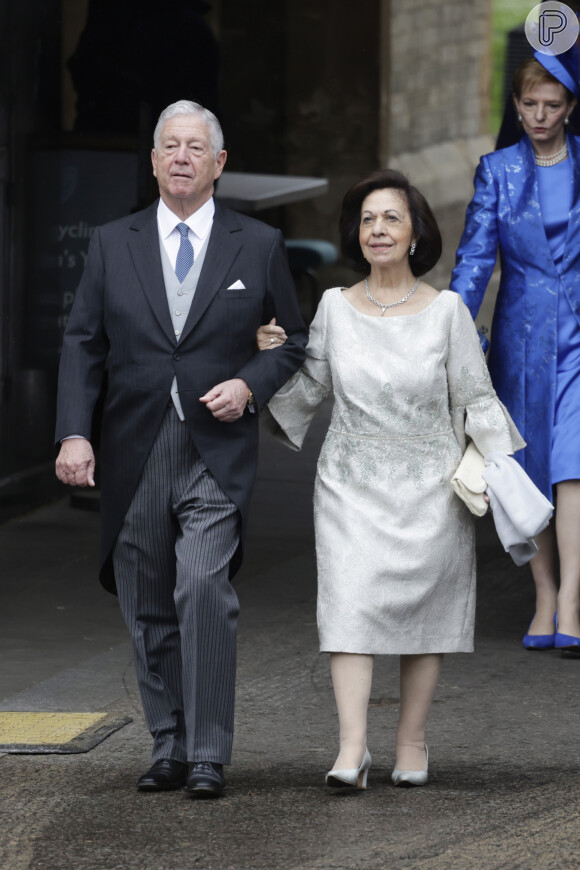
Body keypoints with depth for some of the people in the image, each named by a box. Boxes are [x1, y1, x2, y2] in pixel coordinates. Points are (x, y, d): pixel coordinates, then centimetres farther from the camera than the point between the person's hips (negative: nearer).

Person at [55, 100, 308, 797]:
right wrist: (74, 433, -6)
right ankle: (169, 748, 18)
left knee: (204, 588, -19)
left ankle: (208, 754, -14)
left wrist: (250, 385, -7)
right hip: (133, 457, 3)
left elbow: (294, 342, 13)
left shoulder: (258, 246, 6)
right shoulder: (112, 245, 9)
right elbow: (83, 343, 6)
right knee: (148, 610, 6)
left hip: (216, 455, -2)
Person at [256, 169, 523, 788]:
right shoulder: (335, 307, 3)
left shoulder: (446, 310, -2)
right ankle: (351, 750, -18)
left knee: (421, 606, 4)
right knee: (350, 600, -12)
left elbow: (475, 399, 2)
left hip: (428, 486, -1)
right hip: (351, 483, 1)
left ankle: (412, 743, 15)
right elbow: (309, 389, 12)